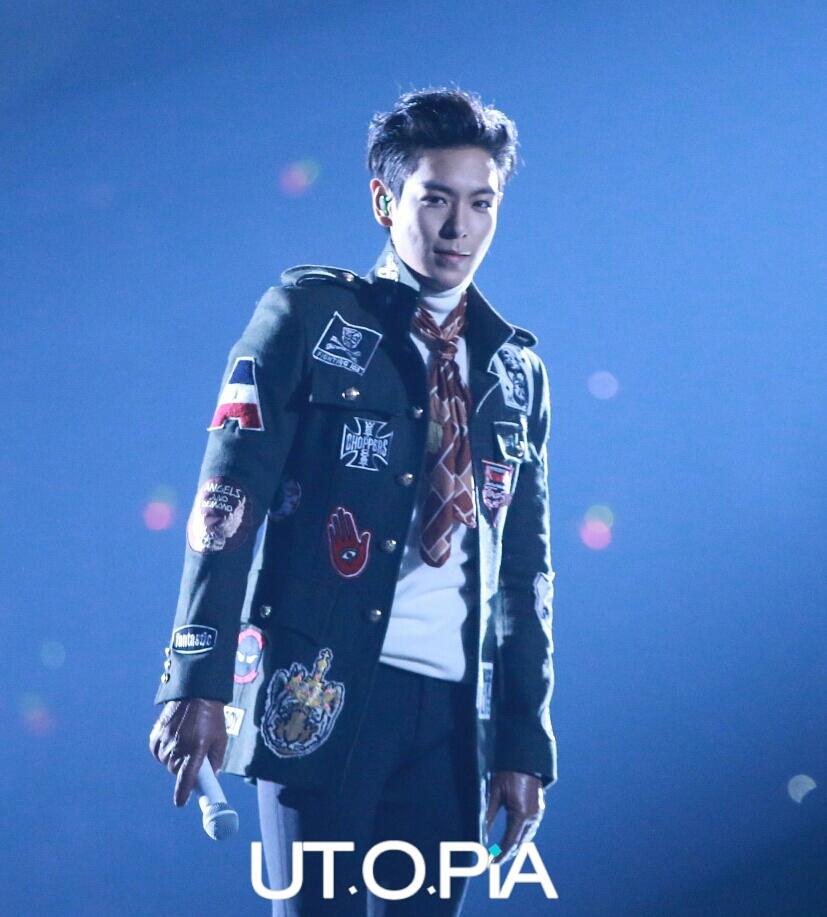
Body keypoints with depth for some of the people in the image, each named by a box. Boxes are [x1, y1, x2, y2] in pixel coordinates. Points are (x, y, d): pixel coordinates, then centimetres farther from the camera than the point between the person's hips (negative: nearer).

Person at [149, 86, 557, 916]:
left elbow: (526, 567, 15)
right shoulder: (309, 314, 2)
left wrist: (525, 744, 9)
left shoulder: (515, 370, 15)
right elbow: (226, 506, -5)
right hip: (323, 690, -4)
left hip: (452, 706, 4)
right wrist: (199, 681, -15)